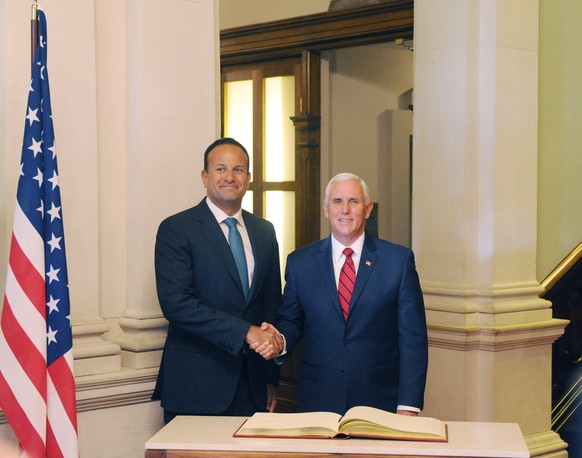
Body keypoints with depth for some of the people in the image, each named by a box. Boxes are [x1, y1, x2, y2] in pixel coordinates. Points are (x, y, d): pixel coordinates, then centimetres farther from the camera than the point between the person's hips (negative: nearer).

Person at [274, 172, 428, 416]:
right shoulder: (299, 262, 5)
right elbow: (291, 321, 11)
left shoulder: (399, 259, -1)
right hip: (318, 401, 1)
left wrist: (408, 406, -9)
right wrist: (280, 340, -13)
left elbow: (413, 338, -3)